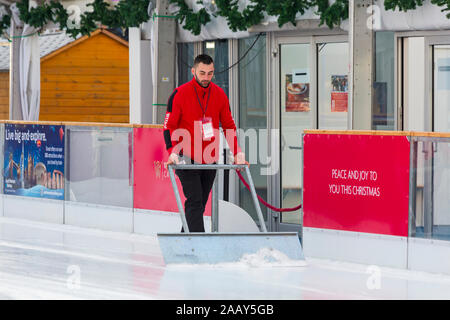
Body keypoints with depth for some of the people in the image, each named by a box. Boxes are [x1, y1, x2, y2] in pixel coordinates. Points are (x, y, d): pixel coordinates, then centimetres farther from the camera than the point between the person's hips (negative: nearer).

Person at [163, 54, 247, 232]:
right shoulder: (179, 94, -8)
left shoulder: (219, 94, 4)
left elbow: (229, 125, 11)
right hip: (187, 160, -5)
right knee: (195, 202, -14)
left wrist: (238, 154, 2)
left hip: (210, 160, 5)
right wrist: (173, 154, -20)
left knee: (200, 204, 11)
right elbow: (169, 126, -7)